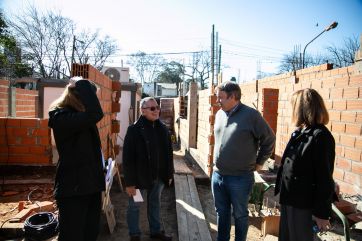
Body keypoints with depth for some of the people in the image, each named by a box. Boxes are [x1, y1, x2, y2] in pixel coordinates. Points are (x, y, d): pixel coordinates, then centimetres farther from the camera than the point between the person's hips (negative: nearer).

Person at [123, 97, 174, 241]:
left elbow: (169, 154, 9)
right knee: (134, 206, 13)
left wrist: (169, 174, 9)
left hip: (159, 177, 5)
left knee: (155, 205, 21)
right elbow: (128, 159, -15)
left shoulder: (163, 129, 2)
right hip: (140, 177, -5)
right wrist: (129, 182, -15)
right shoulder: (134, 130, -15)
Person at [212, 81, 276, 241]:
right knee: (221, 213, 20)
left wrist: (258, 162, 0)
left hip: (240, 178, -5)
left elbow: (269, 139, -5)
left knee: (240, 215, 13)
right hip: (217, 175, 6)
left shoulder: (251, 115, -14)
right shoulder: (219, 114, 5)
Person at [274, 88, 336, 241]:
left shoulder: (321, 136, -20)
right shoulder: (299, 132, 6)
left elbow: (325, 178, -19)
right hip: (288, 199, 8)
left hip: (303, 204, -8)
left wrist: (322, 213, -16)